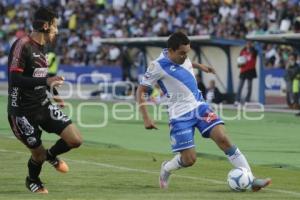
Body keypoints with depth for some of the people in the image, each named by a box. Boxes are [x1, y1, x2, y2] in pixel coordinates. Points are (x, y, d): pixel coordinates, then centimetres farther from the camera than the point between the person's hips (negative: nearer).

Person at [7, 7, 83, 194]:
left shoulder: (41, 47, 9)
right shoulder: (22, 45, -18)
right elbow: (14, 79, -26)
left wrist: (54, 93, 31)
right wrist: (46, 81, -34)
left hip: (43, 105, 7)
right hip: (23, 111, -7)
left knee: (76, 139, -6)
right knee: (38, 153, 3)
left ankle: (52, 155, 26)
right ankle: (33, 181, 37)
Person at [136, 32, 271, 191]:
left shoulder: (182, 57, 5)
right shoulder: (158, 66, -15)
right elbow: (140, 91, -11)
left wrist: (199, 65, 35)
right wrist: (146, 118, -18)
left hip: (199, 106, 6)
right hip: (180, 115, -6)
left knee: (223, 138, -13)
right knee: (189, 159, -10)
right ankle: (166, 169, 26)